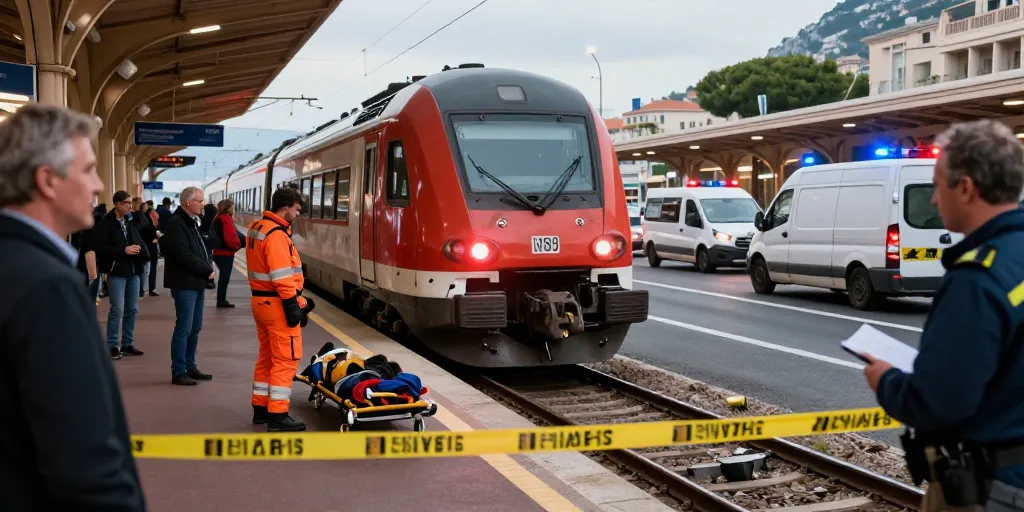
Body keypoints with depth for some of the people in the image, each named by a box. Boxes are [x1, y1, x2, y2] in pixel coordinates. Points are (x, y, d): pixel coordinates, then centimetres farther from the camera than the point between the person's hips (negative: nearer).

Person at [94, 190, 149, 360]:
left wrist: (141, 250, -8)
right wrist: (124, 250, -20)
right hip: (117, 272, -7)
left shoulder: (131, 222, 12)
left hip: (133, 271, 7)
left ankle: (127, 344, 20)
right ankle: (112, 346, 3)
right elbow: (101, 248, -16)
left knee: (132, 309, 11)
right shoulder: (106, 223, -8)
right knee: (117, 310, -6)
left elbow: (140, 241, 14)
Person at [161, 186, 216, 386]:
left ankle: (190, 367, 23)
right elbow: (185, 256, -22)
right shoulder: (176, 224, -15)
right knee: (184, 328, -6)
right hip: (184, 283, -10)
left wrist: (208, 267, 2)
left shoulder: (192, 222, 17)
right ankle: (178, 372, -1)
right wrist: (207, 270, -12)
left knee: (195, 328, 14)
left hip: (197, 282, 10)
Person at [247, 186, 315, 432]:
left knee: (267, 356, 17)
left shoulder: (257, 227, 12)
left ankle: (261, 408, 24)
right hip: (277, 303, -10)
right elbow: (282, 276, -24)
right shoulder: (276, 235, -19)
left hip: (260, 300, 10)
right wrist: (293, 305, -21)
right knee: (286, 359, -5)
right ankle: (277, 415, -4)